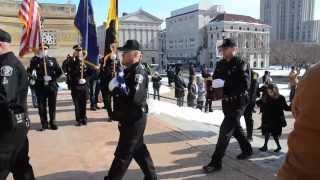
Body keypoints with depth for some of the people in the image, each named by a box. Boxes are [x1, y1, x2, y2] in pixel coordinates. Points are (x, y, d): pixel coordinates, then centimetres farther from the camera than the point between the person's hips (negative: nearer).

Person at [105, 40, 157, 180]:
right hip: (130, 119, 10)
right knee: (139, 149, 21)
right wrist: (117, 87, -1)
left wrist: (117, 87, -23)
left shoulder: (139, 72, -20)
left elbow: (134, 97, -33)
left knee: (123, 154, 2)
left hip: (134, 120, -10)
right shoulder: (130, 71, 10)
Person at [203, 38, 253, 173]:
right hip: (226, 102, 7)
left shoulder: (241, 64, -12)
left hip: (238, 102, -7)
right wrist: (213, 84, -8)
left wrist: (225, 84, -29)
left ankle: (216, 162, -4)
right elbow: (216, 80, 16)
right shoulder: (220, 64, 7)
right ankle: (247, 150, 42)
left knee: (225, 130, -10)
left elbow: (245, 85, -24)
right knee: (235, 128, 20)